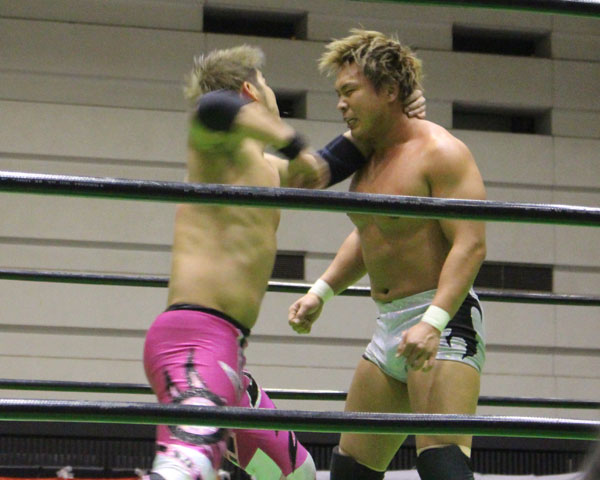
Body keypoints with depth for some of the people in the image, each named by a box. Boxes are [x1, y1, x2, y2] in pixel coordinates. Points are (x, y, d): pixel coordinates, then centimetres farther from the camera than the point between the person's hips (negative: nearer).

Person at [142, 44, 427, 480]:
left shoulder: (268, 170, 25)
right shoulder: (218, 144, -1)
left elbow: (330, 165, 41)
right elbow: (214, 106, -26)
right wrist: (295, 145, -22)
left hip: (226, 350, 10)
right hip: (196, 334, -10)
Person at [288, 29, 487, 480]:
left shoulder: (439, 151, -12)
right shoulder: (366, 156, 15)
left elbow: (470, 245, -20)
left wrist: (433, 323, -31)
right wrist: (321, 291, 18)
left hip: (443, 319, -9)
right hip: (389, 325, 9)